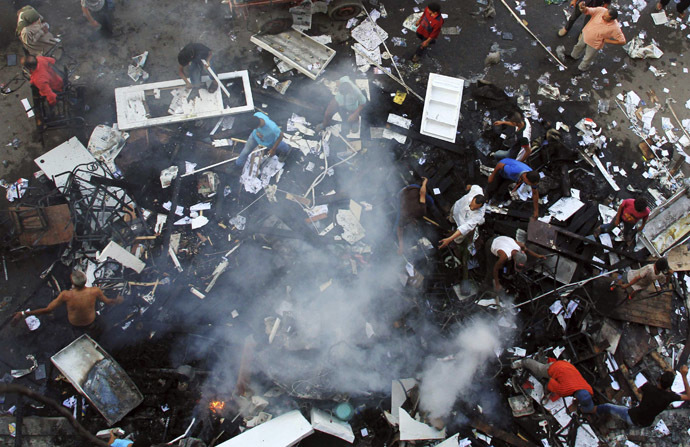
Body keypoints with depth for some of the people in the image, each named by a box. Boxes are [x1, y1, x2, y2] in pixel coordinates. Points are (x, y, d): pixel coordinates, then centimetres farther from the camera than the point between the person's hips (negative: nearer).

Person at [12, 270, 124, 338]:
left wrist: (23, 314, -17)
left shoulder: (66, 295, -33)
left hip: (74, 325, 0)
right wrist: (118, 300, 9)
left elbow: (48, 309, -25)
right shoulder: (95, 291, -30)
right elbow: (109, 302, -13)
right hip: (91, 323, 0)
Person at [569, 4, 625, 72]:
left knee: (588, 58, 22)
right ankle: (574, 56, 67)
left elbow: (622, 41, -26)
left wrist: (606, 40, -22)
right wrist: (583, 9, -46)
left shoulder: (615, 28, -36)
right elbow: (586, 11, -22)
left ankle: (582, 69, 54)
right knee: (579, 46, 33)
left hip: (594, 44, -4)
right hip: (585, 34, 4)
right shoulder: (601, 10, -30)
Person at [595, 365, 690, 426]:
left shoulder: (649, 387, -24)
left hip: (632, 418, -2)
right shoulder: (670, 396, -25)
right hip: (647, 423, 3)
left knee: (607, 407, 18)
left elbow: (639, 390, 1)